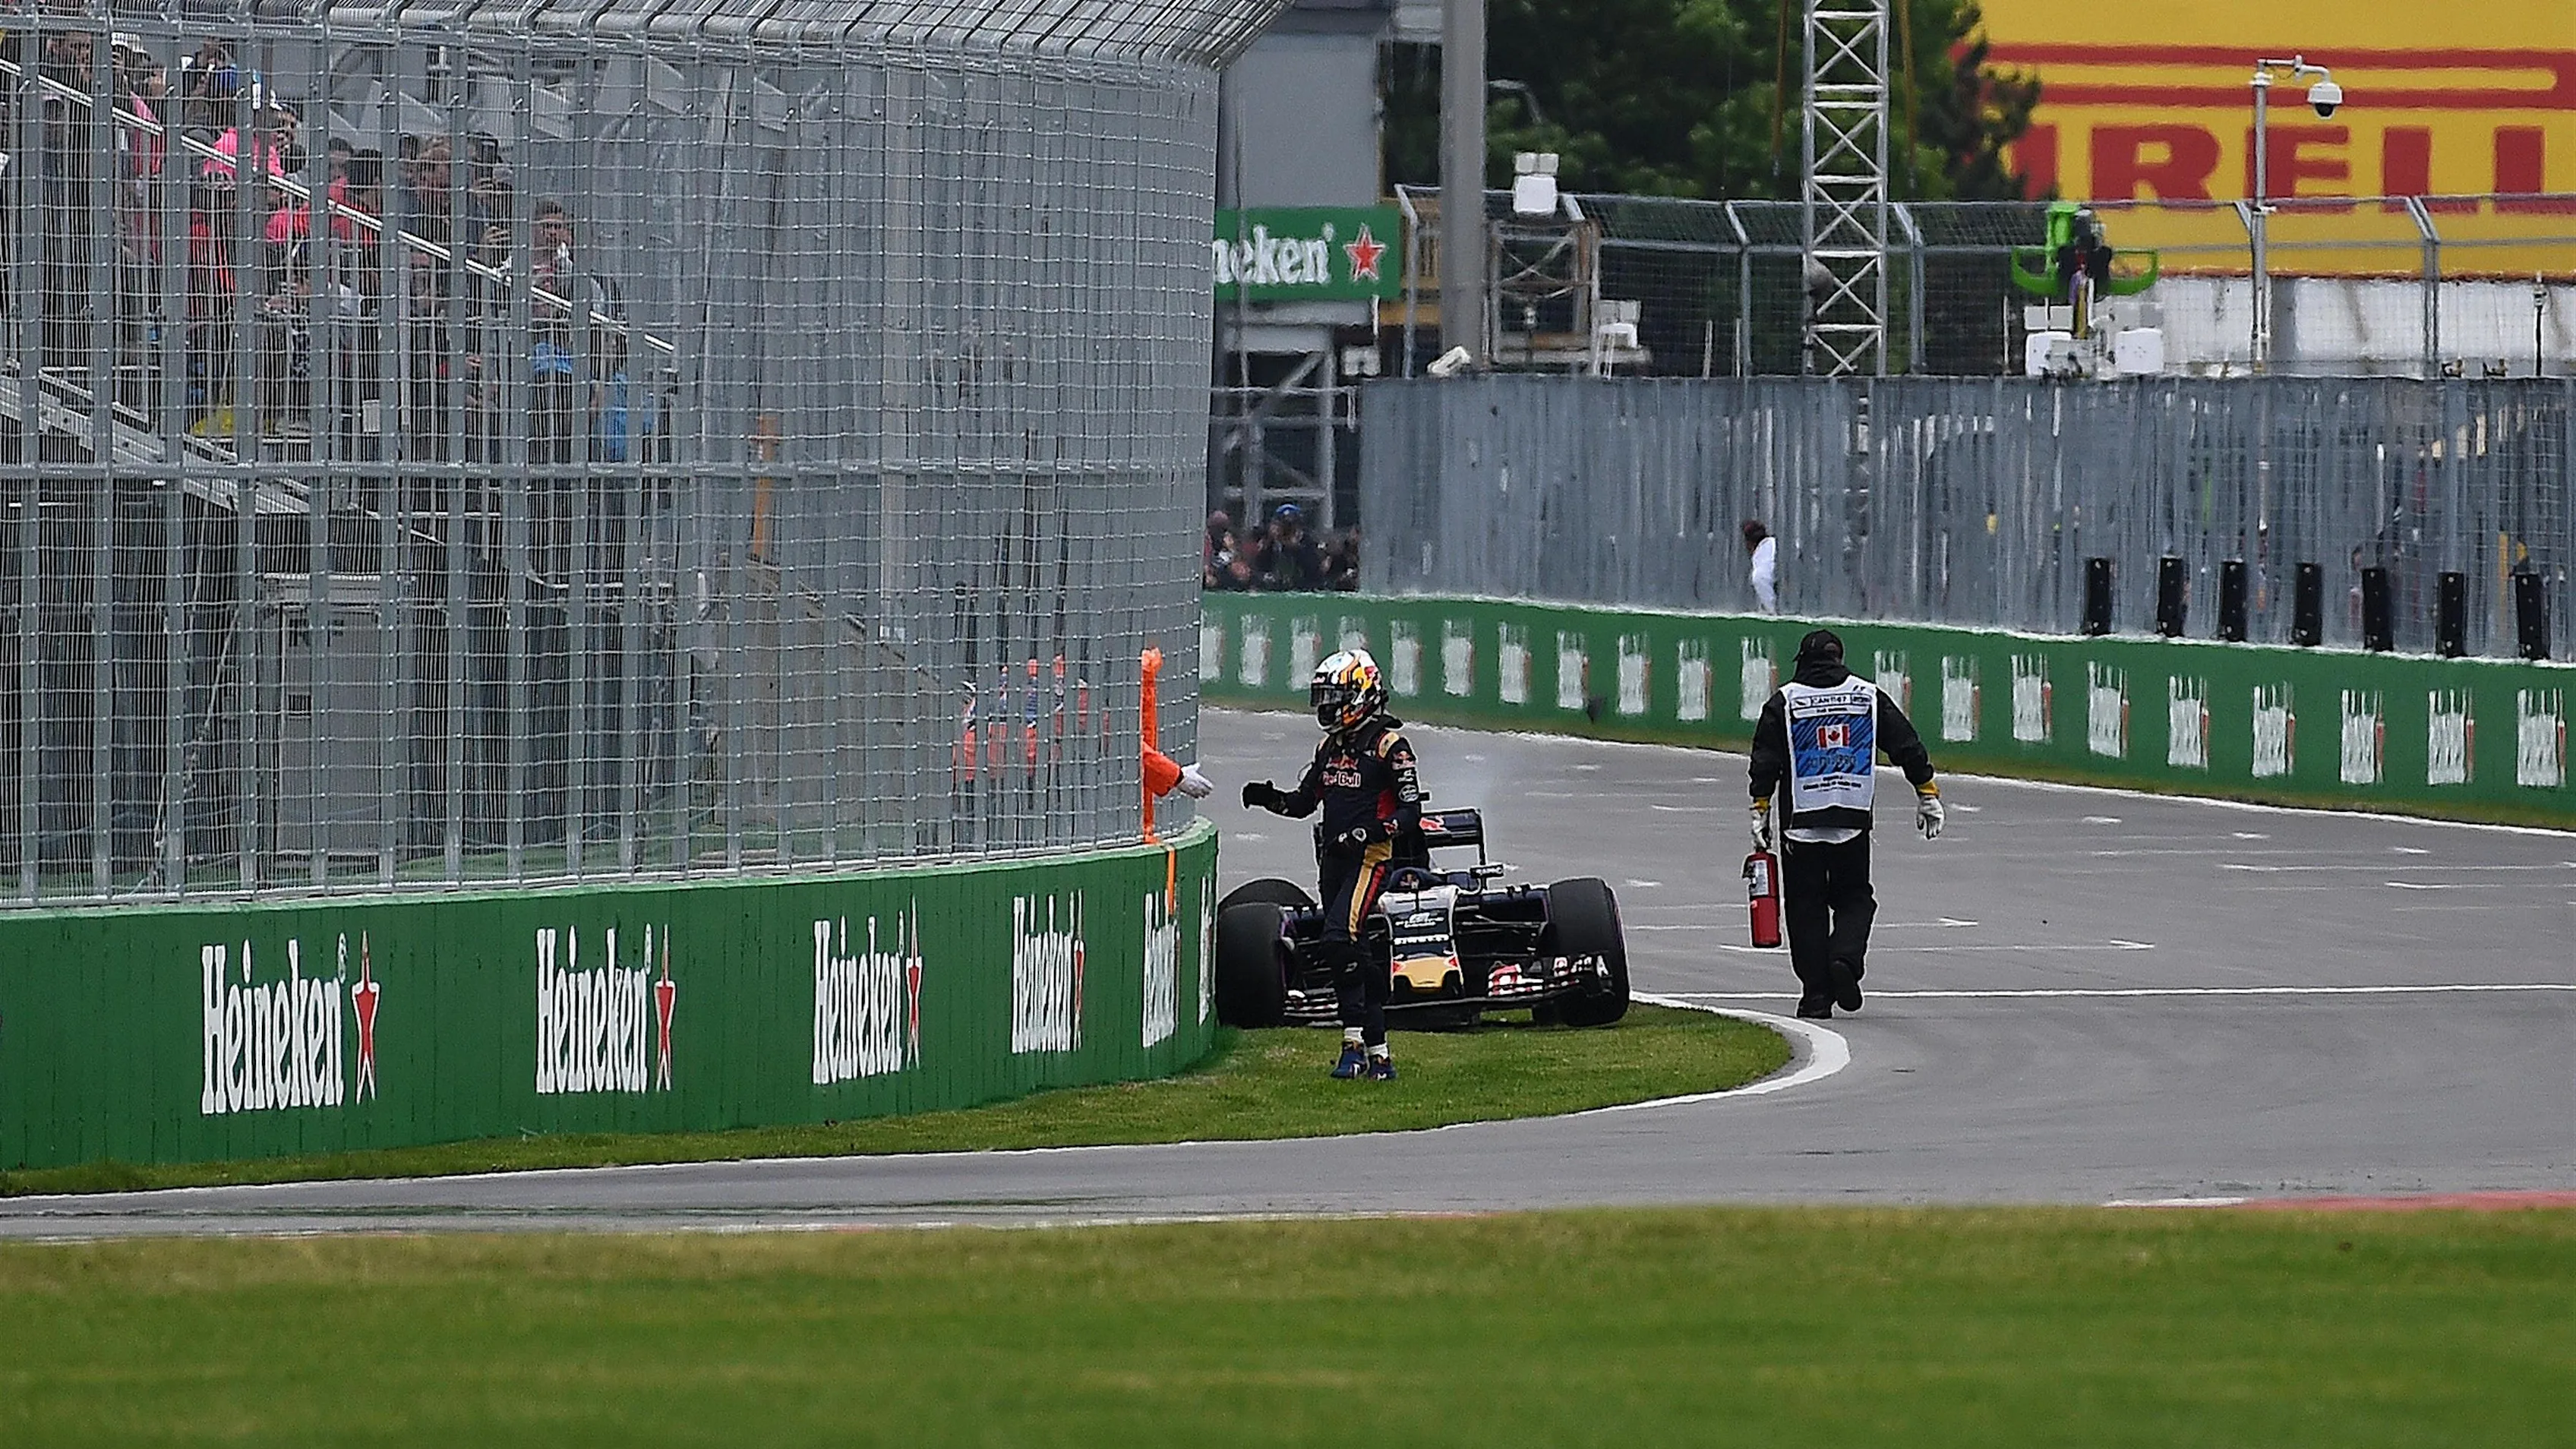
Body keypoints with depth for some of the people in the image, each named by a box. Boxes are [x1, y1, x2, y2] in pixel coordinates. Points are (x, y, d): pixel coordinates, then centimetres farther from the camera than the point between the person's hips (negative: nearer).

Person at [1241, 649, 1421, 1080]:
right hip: (1332, 859, 9)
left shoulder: (1390, 746, -8)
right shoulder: (1330, 747, 16)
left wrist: (1374, 830, -25)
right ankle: (1378, 1056, 12)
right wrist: (1269, 799, 3)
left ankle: (1354, 1040, -18)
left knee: (1339, 940, -24)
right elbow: (1304, 801, 22)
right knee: (1353, 954, 8)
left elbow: (1411, 810, -10)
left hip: (1370, 857, -9)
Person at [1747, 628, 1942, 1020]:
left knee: (1807, 905, 5)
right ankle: (1846, 957, -14)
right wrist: (1927, 793, 13)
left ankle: (1816, 994, 0)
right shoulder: (1868, 696, 6)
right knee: (1854, 898, 14)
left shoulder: (1784, 701, 1)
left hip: (1801, 822, -1)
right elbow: (1907, 746, 6)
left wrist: (1760, 810, 0)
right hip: (1854, 821, 1)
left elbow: (1766, 762, -3)